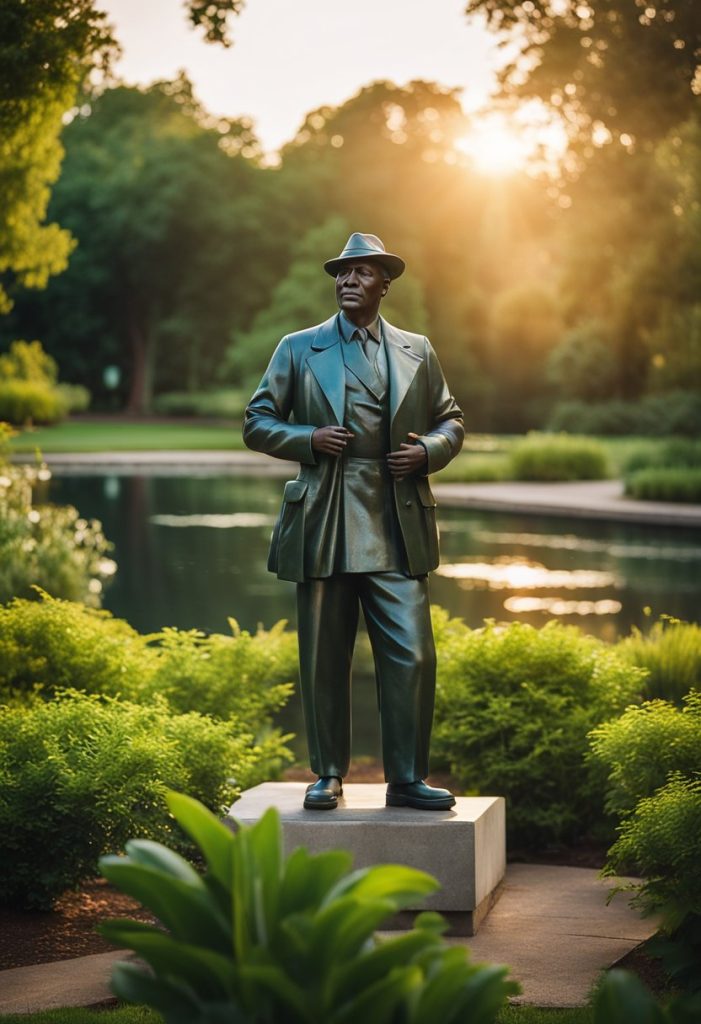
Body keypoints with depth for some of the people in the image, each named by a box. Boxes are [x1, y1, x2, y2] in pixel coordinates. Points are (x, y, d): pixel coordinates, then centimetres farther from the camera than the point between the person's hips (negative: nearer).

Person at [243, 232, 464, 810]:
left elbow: (451, 422, 19)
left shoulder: (417, 352, 14)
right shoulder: (299, 350, 9)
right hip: (325, 529, 0)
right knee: (324, 662, 5)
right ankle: (329, 776, 17)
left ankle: (408, 779, 6)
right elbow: (257, 423, 9)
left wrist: (427, 451, -3)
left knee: (412, 656, -5)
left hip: (397, 529, 1)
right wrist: (309, 439, -9)